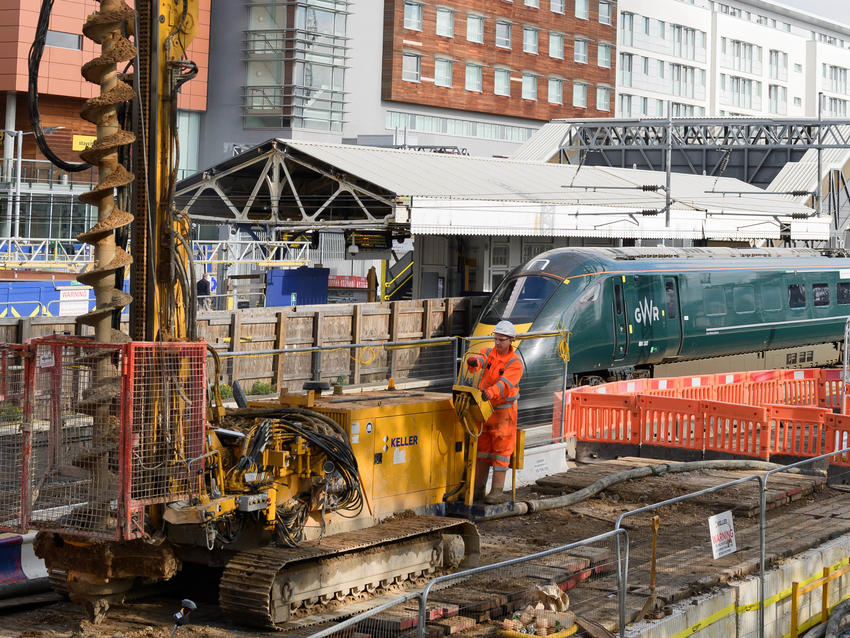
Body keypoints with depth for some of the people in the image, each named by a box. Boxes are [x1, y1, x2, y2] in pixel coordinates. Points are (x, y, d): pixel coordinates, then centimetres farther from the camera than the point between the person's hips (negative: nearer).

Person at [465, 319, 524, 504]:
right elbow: (481, 358, -17)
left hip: (503, 411, -6)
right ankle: (478, 489, 17)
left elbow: (505, 383, -28)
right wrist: (474, 360, -43)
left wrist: (490, 392, -46)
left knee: (501, 450, -3)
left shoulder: (515, 363, -12)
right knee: (482, 449, 10)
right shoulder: (491, 353, 5)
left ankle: (498, 491, 0)